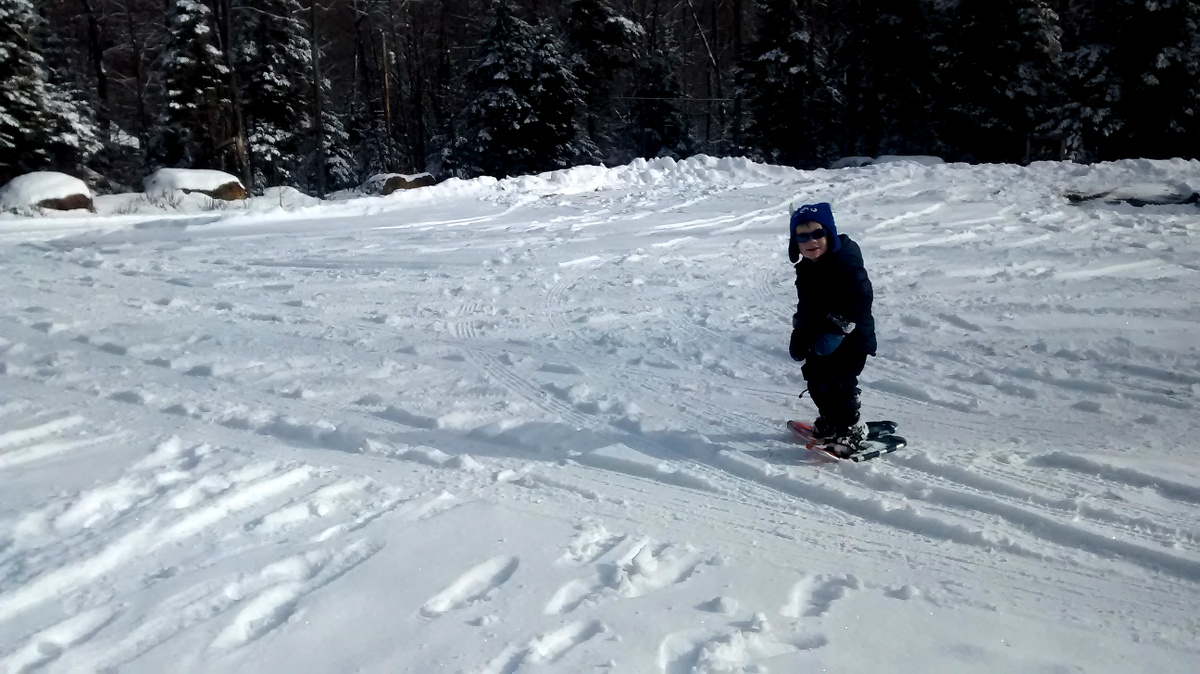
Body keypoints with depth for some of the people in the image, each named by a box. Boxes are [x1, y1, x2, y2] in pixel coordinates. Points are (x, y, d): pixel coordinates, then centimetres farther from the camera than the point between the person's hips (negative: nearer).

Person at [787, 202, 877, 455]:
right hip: (819, 338, 9)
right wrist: (799, 337, 15)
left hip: (850, 338, -9)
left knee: (836, 382, -13)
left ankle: (850, 431, 4)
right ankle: (829, 422, 35)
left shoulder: (847, 263, -21)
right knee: (814, 377, 15)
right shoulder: (807, 268, 7)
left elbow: (860, 299, -28)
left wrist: (836, 331, -31)